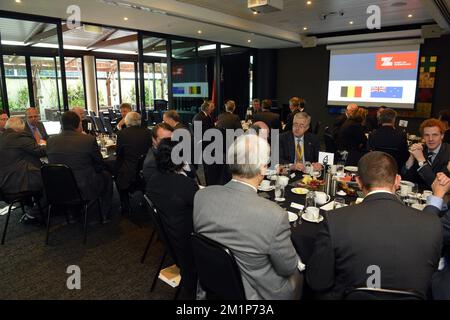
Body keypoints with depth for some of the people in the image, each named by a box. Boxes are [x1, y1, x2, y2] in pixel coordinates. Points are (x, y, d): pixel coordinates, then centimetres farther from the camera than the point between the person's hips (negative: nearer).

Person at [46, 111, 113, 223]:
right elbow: (100, 165, -5)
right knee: (106, 176, 23)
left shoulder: (51, 141, -4)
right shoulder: (89, 139, -17)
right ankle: (105, 216, 29)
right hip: (85, 190, -5)